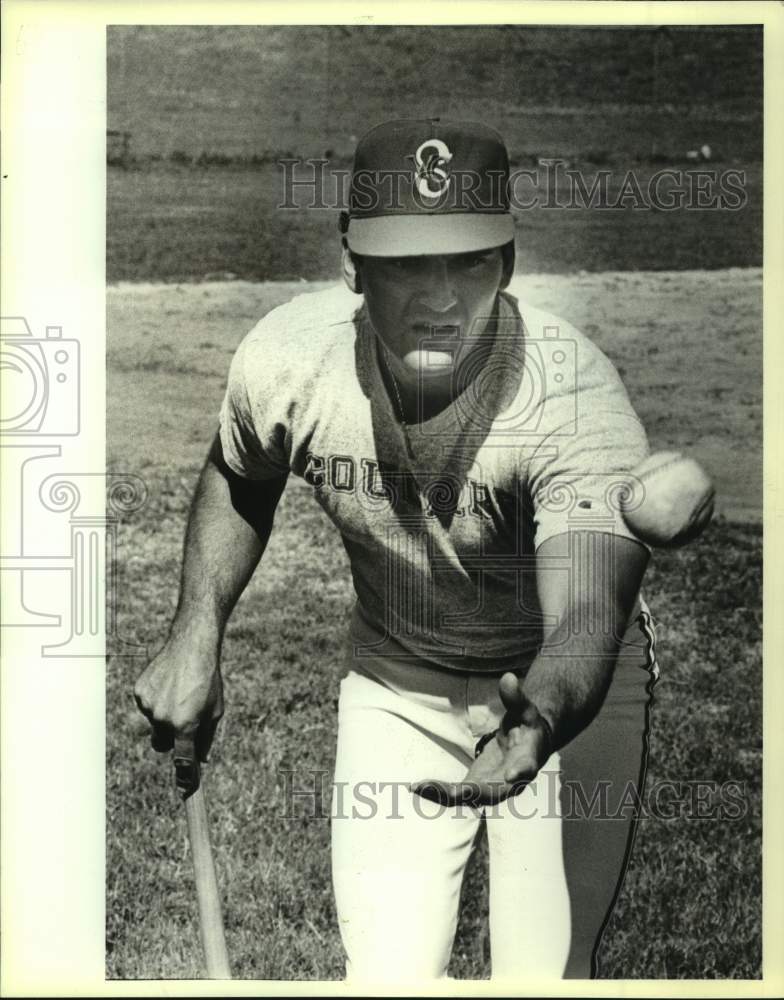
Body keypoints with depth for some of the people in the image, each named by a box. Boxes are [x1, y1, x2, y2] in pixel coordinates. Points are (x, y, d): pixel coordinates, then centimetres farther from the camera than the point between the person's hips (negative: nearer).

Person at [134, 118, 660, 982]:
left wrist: (538, 720, -64)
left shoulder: (578, 397, -31)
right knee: (387, 976, 3)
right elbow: (238, 482, 3)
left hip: (561, 689, -2)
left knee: (545, 976, 0)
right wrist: (195, 639, -4)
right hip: (391, 684, 3)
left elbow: (586, 618, -43)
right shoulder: (286, 359, -20)